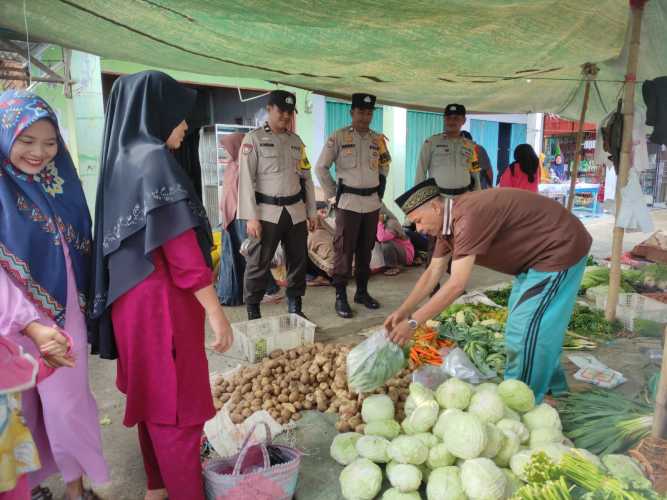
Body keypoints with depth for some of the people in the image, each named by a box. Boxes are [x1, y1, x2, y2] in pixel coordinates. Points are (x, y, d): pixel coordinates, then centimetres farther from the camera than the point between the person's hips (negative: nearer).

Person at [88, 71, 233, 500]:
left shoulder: (122, 159, 10)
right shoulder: (154, 160, -17)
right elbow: (181, 246, -22)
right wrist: (216, 312, -19)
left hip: (131, 296, 9)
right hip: (162, 301, -9)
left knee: (152, 393, 20)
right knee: (175, 400, 4)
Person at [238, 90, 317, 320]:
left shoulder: (296, 140, 14)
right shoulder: (254, 138, -2)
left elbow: (306, 177, 16)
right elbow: (246, 179, -9)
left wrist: (311, 211, 12)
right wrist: (251, 217, -15)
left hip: (296, 212, 5)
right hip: (267, 213, -5)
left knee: (298, 261, 11)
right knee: (258, 264, -1)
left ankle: (295, 308, 26)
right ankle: (253, 314, 13)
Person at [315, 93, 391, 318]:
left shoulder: (378, 139, 9)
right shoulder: (338, 137, -5)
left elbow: (384, 166, 25)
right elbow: (321, 168, -2)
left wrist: (380, 190, 15)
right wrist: (333, 193, -3)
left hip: (372, 202, 5)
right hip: (348, 202, -5)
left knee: (366, 249, 12)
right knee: (344, 250, -2)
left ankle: (362, 291, 24)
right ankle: (340, 297, 6)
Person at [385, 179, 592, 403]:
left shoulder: (468, 217, -32)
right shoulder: (449, 221, -1)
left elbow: (456, 284, -34)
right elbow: (432, 273, 4)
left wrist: (413, 322, -28)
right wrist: (403, 311, 1)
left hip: (560, 249, -10)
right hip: (538, 254, 10)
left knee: (526, 329, -6)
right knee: (531, 322, 21)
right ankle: (550, 384, 39)